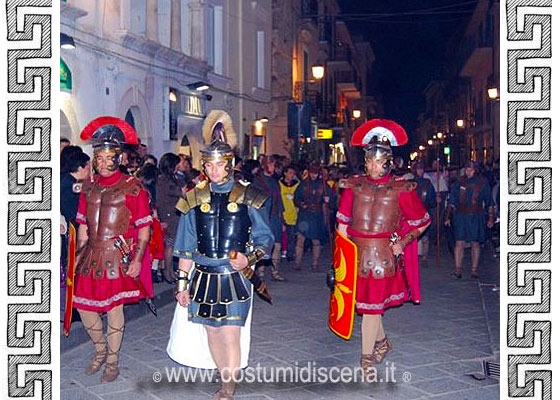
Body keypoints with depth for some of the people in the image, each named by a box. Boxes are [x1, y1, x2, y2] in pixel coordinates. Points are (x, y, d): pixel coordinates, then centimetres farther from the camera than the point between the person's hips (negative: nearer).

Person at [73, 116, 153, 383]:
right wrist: (79, 256, 10)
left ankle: (112, 360, 22)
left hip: (118, 258, -4)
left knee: (114, 307, 3)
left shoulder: (132, 188, -6)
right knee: (84, 307, 6)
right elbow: (83, 226, 14)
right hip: (92, 257, 5)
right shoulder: (88, 187, 9)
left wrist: (137, 259, -12)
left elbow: (144, 227, -6)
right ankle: (100, 349, 32)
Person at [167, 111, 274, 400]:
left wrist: (249, 258, -18)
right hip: (203, 278, 3)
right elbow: (186, 248, 9)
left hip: (235, 278, -3)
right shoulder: (195, 199, 5)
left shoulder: (247, 198, -2)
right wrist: (183, 284, 7)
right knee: (212, 334, 12)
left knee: (230, 336, -6)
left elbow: (265, 239, 1)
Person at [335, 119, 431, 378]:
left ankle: (367, 357, 12)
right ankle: (382, 343, 38)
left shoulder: (401, 189, -4)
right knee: (367, 301, 14)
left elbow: (422, 222, 5)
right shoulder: (353, 186, 3)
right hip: (358, 253, 3)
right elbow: (342, 223, 7)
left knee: (372, 304, -1)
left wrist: (403, 243, -3)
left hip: (384, 255, -3)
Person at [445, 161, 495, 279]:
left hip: (476, 217, 0)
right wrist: (448, 217, 7)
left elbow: (489, 202, 7)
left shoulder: (482, 183, 2)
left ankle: (474, 270, 11)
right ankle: (457, 269, -1)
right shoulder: (459, 182, 4)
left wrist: (491, 218, 5)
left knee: (475, 243, 4)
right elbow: (452, 201, 9)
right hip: (461, 217, 1)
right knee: (459, 243, -4)